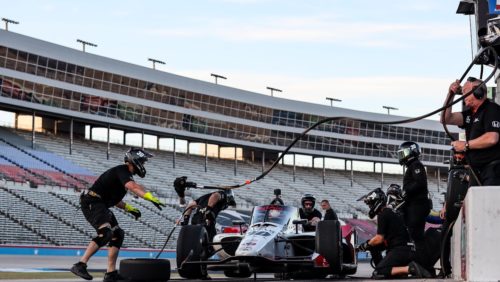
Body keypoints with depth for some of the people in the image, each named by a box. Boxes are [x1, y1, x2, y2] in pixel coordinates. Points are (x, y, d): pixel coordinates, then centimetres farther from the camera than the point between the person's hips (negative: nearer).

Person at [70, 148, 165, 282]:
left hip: (100, 205, 11)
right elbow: (133, 187, -32)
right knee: (105, 234, -26)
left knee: (117, 235, 8)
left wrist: (129, 208, 16)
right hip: (92, 203, -11)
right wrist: (151, 198, -41)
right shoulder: (122, 171, -11)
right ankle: (80, 265, -25)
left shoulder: (124, 174, 20)